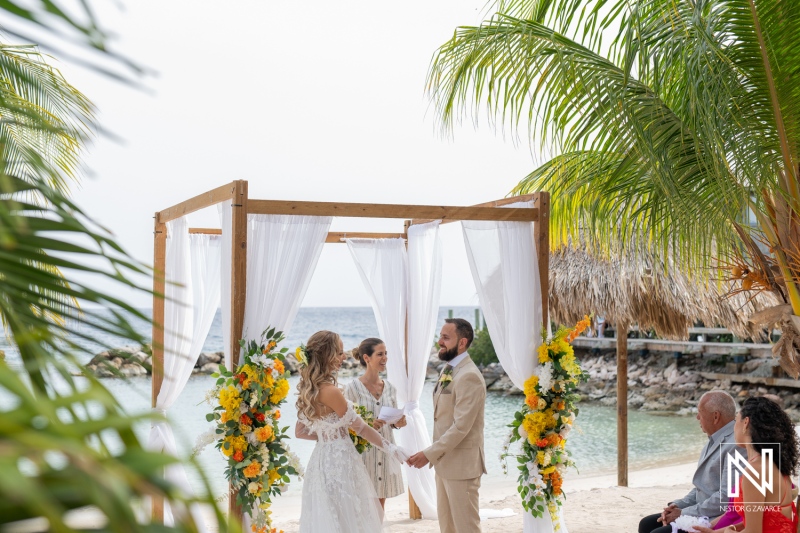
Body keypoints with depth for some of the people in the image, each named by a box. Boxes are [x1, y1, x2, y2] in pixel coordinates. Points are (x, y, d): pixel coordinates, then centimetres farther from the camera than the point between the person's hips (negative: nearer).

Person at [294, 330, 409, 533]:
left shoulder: (309, 390, 6)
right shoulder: (330, 391, -19)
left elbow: (300, 432, 14)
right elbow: (359, 427, -11)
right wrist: (389, 447, -1)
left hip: (322, 459, 8)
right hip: (339, 461, -8)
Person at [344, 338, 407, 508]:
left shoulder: (389, 388, 7)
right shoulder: (353, 388, -8)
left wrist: (397, 423, -5)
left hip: (384, 454, 5)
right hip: (362, 453, -5)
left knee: (379, 506, 11)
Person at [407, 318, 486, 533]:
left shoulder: (469, 376, -19)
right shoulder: (448, 370, 12)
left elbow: (461, 426, -23)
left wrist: (429, 453, -20)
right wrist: (435, 454, 10)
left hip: (461, 464, -9)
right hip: (444, 461, 10)